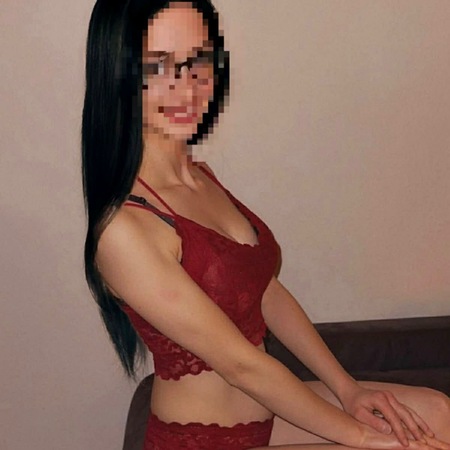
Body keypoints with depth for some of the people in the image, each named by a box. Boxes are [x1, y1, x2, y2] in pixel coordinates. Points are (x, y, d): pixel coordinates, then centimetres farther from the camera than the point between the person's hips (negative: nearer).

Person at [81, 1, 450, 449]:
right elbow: (240, 363, -21)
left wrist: (347, 388, 0)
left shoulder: (201, 177, 2)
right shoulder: (122, 231, -25)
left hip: (263, 407, 8)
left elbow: (269, 294, 6)